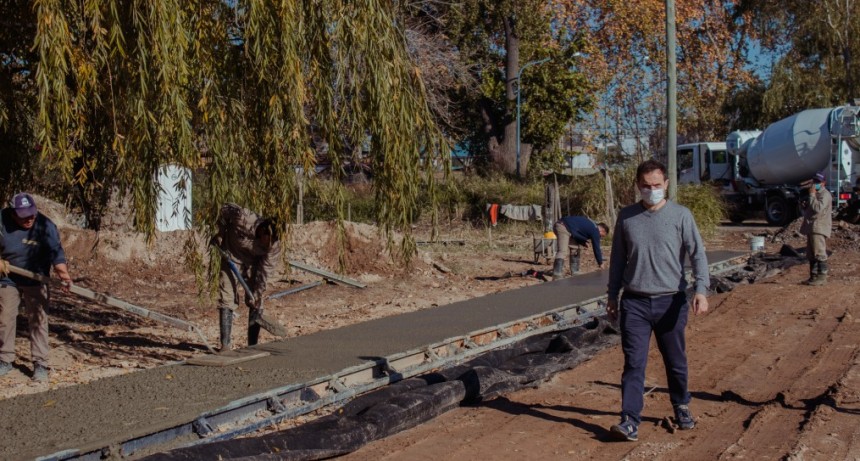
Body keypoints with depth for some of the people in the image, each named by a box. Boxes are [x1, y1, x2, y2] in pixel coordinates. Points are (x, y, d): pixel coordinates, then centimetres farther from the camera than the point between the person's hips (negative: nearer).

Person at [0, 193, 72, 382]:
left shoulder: (45, 226, -19)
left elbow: (56, 252, -25)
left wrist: (63, 273, -41)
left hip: (35, 281, -2)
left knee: (38, 320, -4)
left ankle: (40, 364, 1)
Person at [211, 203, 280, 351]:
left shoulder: (274, 246, -27)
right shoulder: (243, 219, -35)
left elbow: (265, 271, -20)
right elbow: (226, 209, -15)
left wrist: (257, 294, -22)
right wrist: (220, 234, -7)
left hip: (254, 264, 2)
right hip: (232, 257, -2)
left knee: (255, 303, 0)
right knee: (226, 300, -8)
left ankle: (252, 345, 10)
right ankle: (225, 345, -6)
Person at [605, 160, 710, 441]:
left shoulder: (681, 215, -2)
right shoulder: (626, 217, 5)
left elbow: (698, 254, -6)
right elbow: (618, 259, 12)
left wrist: (701, 290, -19)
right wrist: (612, 296, 13)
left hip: (671, 301, -1)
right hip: (635, 302, 1)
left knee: (676, 362, 14)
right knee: (634, 364, -4)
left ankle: (682, 407, 36)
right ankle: (630, 422, -4)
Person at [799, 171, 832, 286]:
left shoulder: (825, 194, -9)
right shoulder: (816, 194, 23)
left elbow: (818, 208, -23)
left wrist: (812, 195, -17)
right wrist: (804, 206, 12)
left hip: (819, 228, -10)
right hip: (811, 228, 10)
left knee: (819, 253, -11)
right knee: (811, 255, 11)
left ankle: (822, 276, -9)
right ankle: (814, 276, 17)